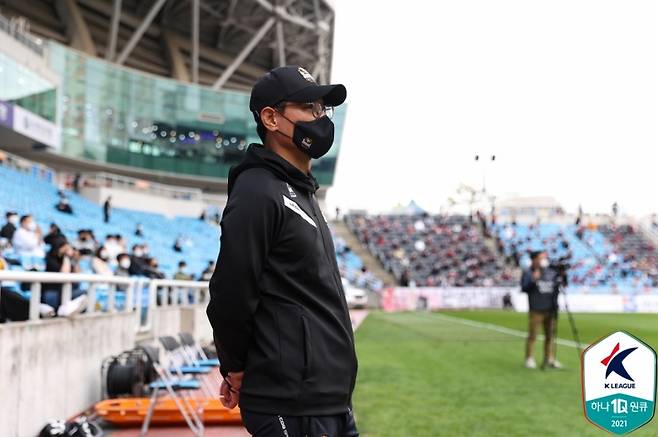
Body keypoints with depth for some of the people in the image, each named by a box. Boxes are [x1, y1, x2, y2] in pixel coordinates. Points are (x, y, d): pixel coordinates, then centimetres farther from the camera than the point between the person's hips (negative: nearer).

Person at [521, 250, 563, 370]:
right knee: (532, 335, -3)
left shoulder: (551, 272, 15)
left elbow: (557, 288, 19)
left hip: (551, 309, 5)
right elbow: (524, 288, -11)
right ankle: (529, 359, 6)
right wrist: (533, 280, -25)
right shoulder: (528, 273, -1)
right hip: (536, 310, -5)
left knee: (551, 335, 9)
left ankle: (550, 359, 18)